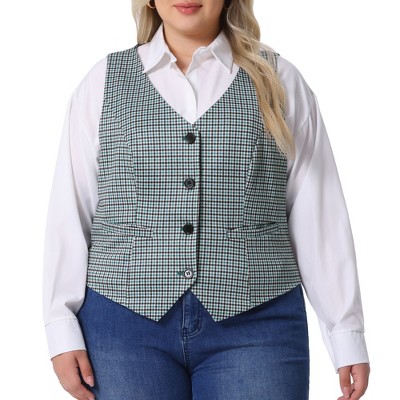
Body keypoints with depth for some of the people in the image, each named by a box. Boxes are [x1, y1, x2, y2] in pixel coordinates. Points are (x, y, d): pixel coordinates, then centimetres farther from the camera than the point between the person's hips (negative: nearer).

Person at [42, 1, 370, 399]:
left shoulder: (279, 81, 7)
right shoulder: (103, 82, 9)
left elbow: (319, 215, 4)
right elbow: (69, 212, 6)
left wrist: (347, 333, 2)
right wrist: (62, 327, 0)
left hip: (253, 324, 0)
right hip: (126, 322, 1)